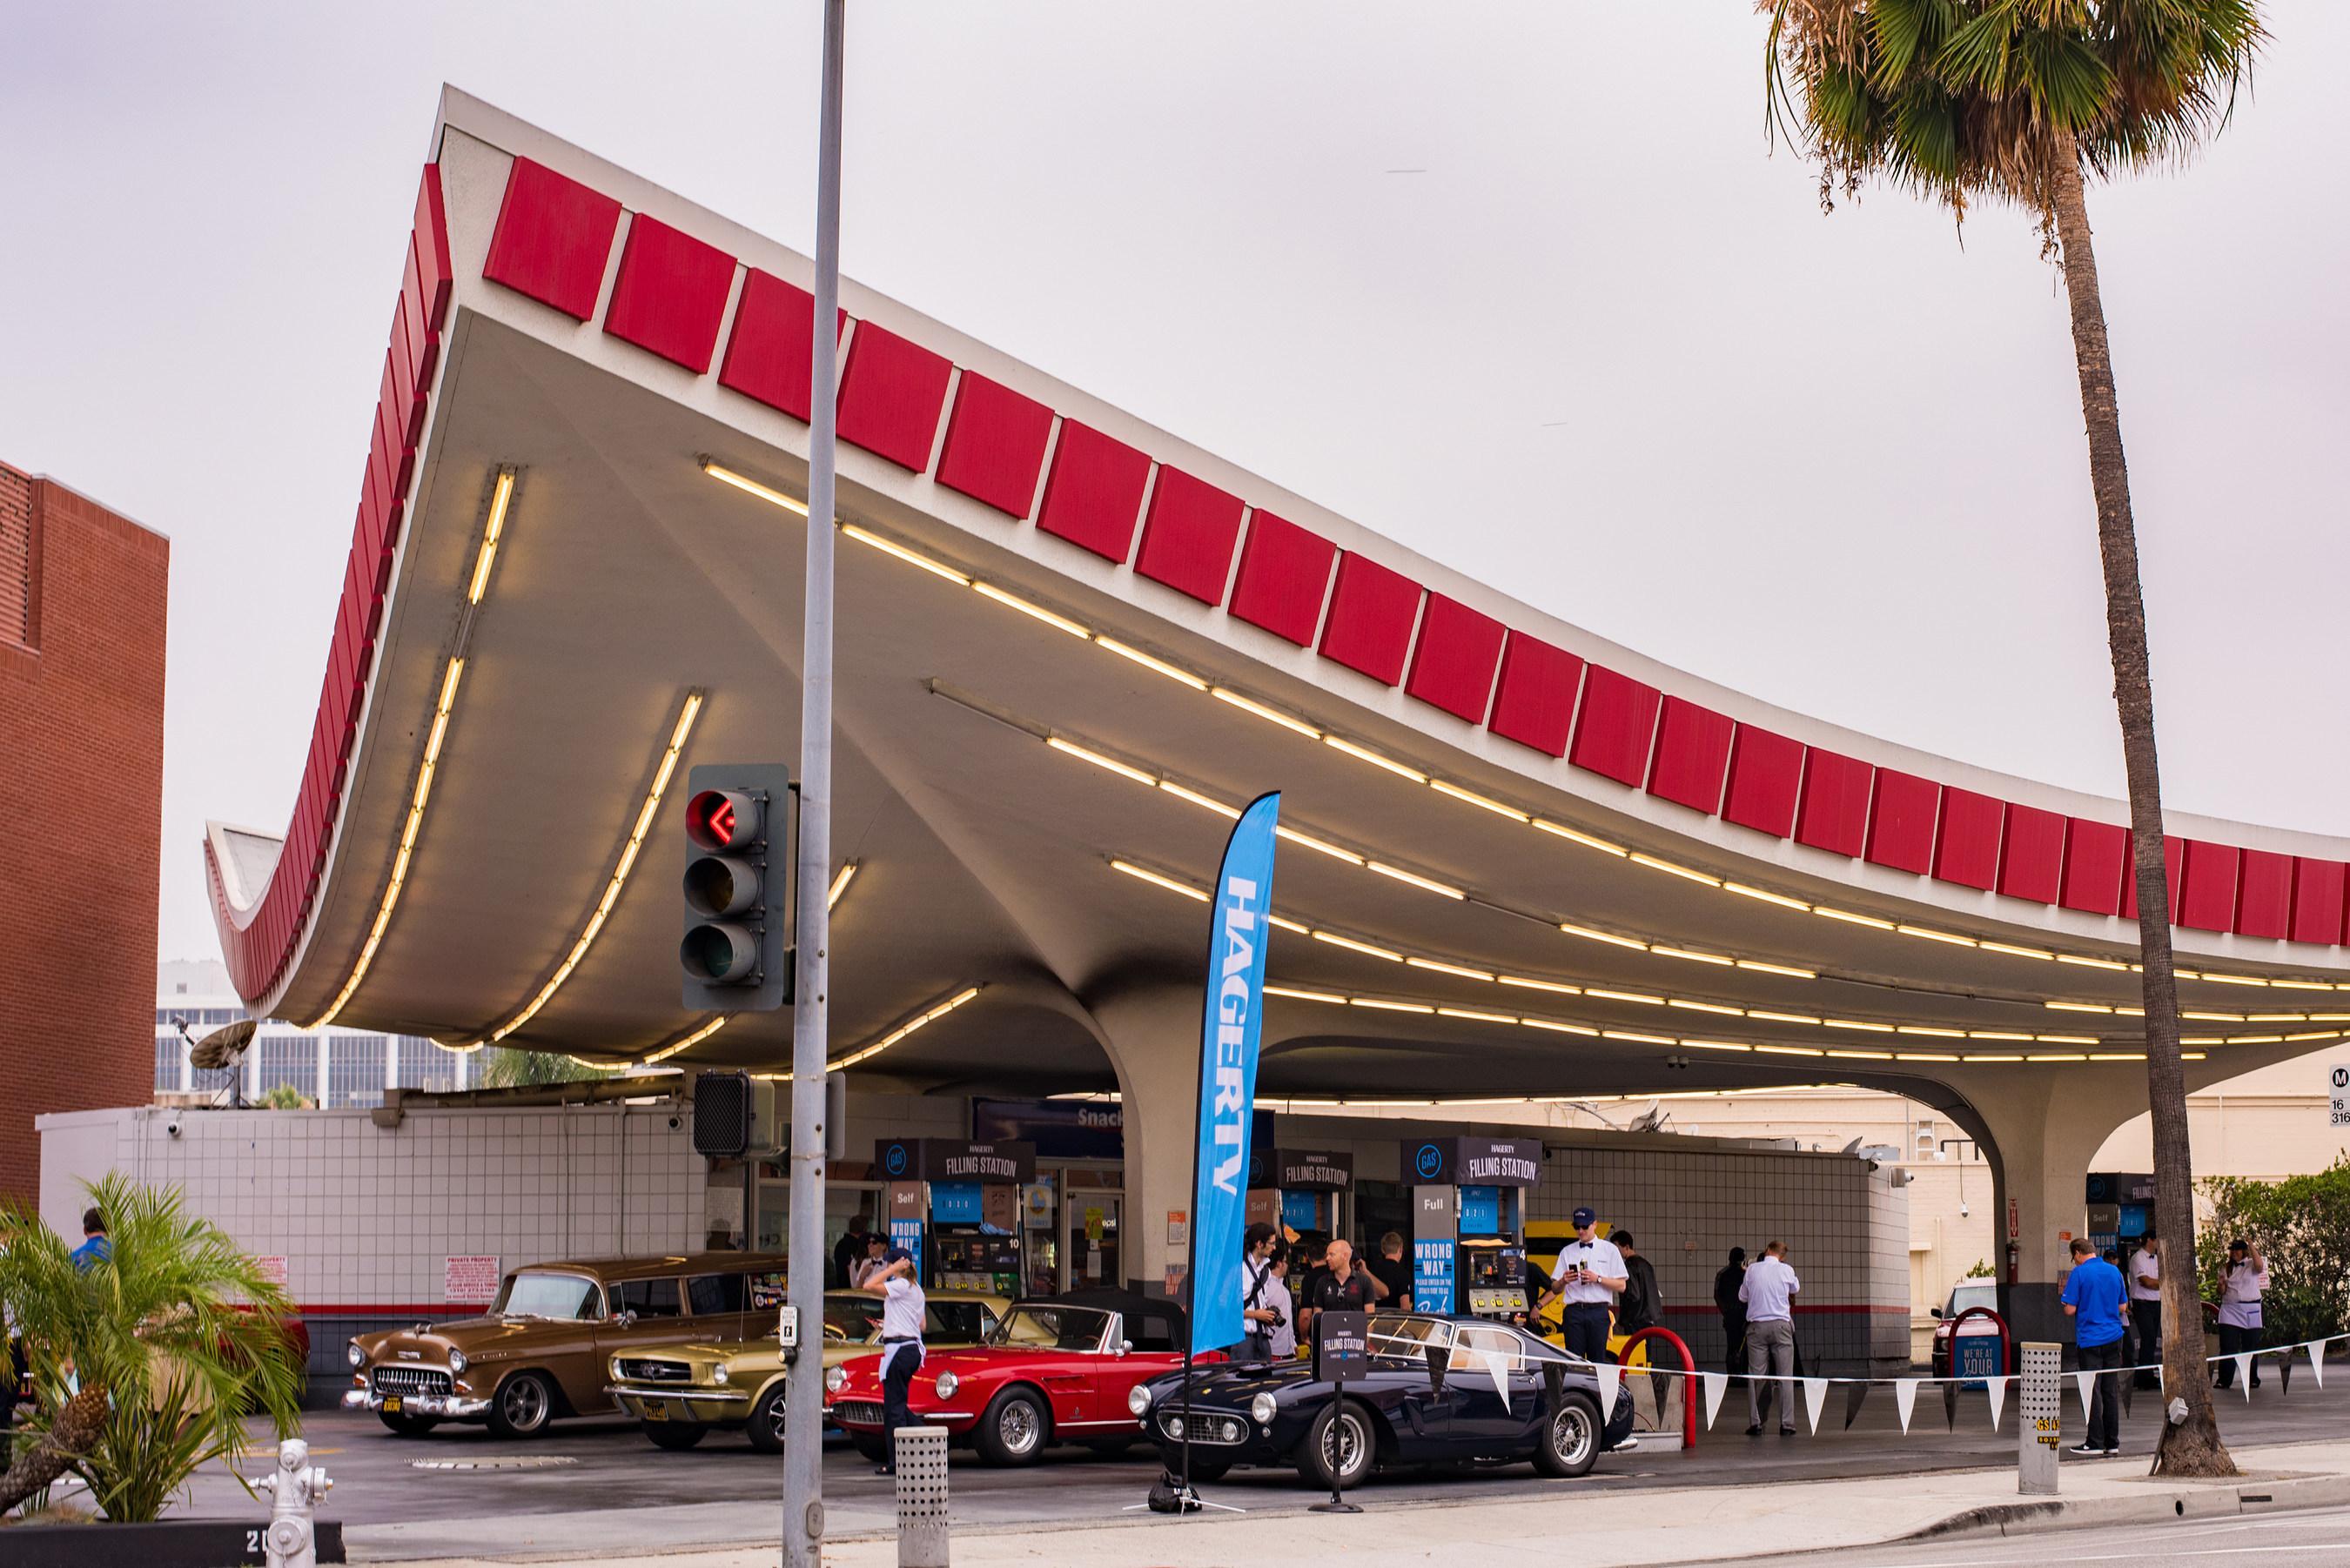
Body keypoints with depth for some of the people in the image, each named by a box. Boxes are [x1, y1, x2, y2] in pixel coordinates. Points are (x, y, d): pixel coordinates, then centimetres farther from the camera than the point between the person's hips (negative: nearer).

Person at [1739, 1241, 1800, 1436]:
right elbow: (1795, 1288, 20)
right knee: (1785, 1376, 2)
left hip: (1756, 1326, 1)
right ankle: (1787, 1424, -1)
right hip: (1781, 1325, -1)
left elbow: (1742, 1296, 14)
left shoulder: (1752, 1270, 2)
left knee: (1755, 1376, 4)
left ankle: (1755, 1423, 1)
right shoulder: (1787, 1271, 0)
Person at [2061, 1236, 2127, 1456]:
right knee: (2111, 1390, 9)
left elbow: (2070, 1310, -12)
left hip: (2090, 1339, -5)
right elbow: (2121, 1307, 15)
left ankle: (2095, 1442, -1)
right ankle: (2112, 1442, 11)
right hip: (2114, 1337, 5)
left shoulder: (2079, 1274, -10)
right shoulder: (2114, 1271, 8)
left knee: (2092, 1391, -1)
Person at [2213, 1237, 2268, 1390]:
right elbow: (2221, 1293, 16)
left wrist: (2251, 1244, -21)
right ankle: (2224, 1379, -7)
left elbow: (2260, 1266, -21)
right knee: (2227, 1347, -6)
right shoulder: (2226, 1269, 15)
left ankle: (2252, 1379, 12)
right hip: (2229, 1310, 2)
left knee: (2251, 1346, 2)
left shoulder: (2251, 1265, 4)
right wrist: (2221, 1285, -7)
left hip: (2250, 1310, -2)